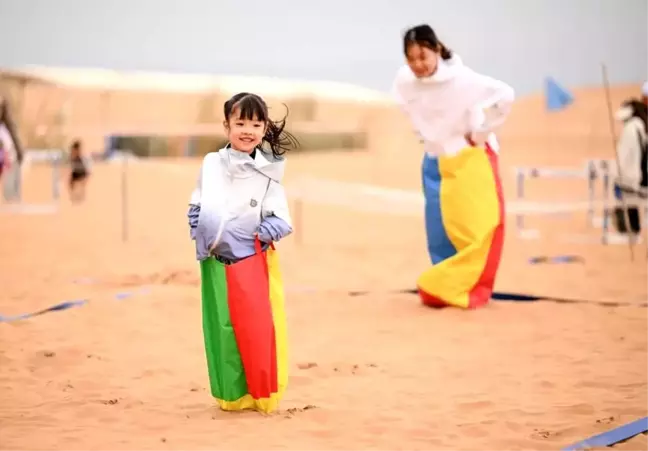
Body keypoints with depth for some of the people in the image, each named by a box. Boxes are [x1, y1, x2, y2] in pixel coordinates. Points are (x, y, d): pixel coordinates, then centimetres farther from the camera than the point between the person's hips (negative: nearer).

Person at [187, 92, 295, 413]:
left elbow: (281, 221, 0)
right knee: (223, 329, 5)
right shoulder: (212, 165, 3)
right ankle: (231, 395, 16)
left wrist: (264, 233, -17)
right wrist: (200, 232, -5)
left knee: (259, 328, -4)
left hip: (255, 260, -1)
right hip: (217, 262, 1)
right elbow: (196, 207, 11)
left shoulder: (268, 171, 0)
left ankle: (263, 395, 7)